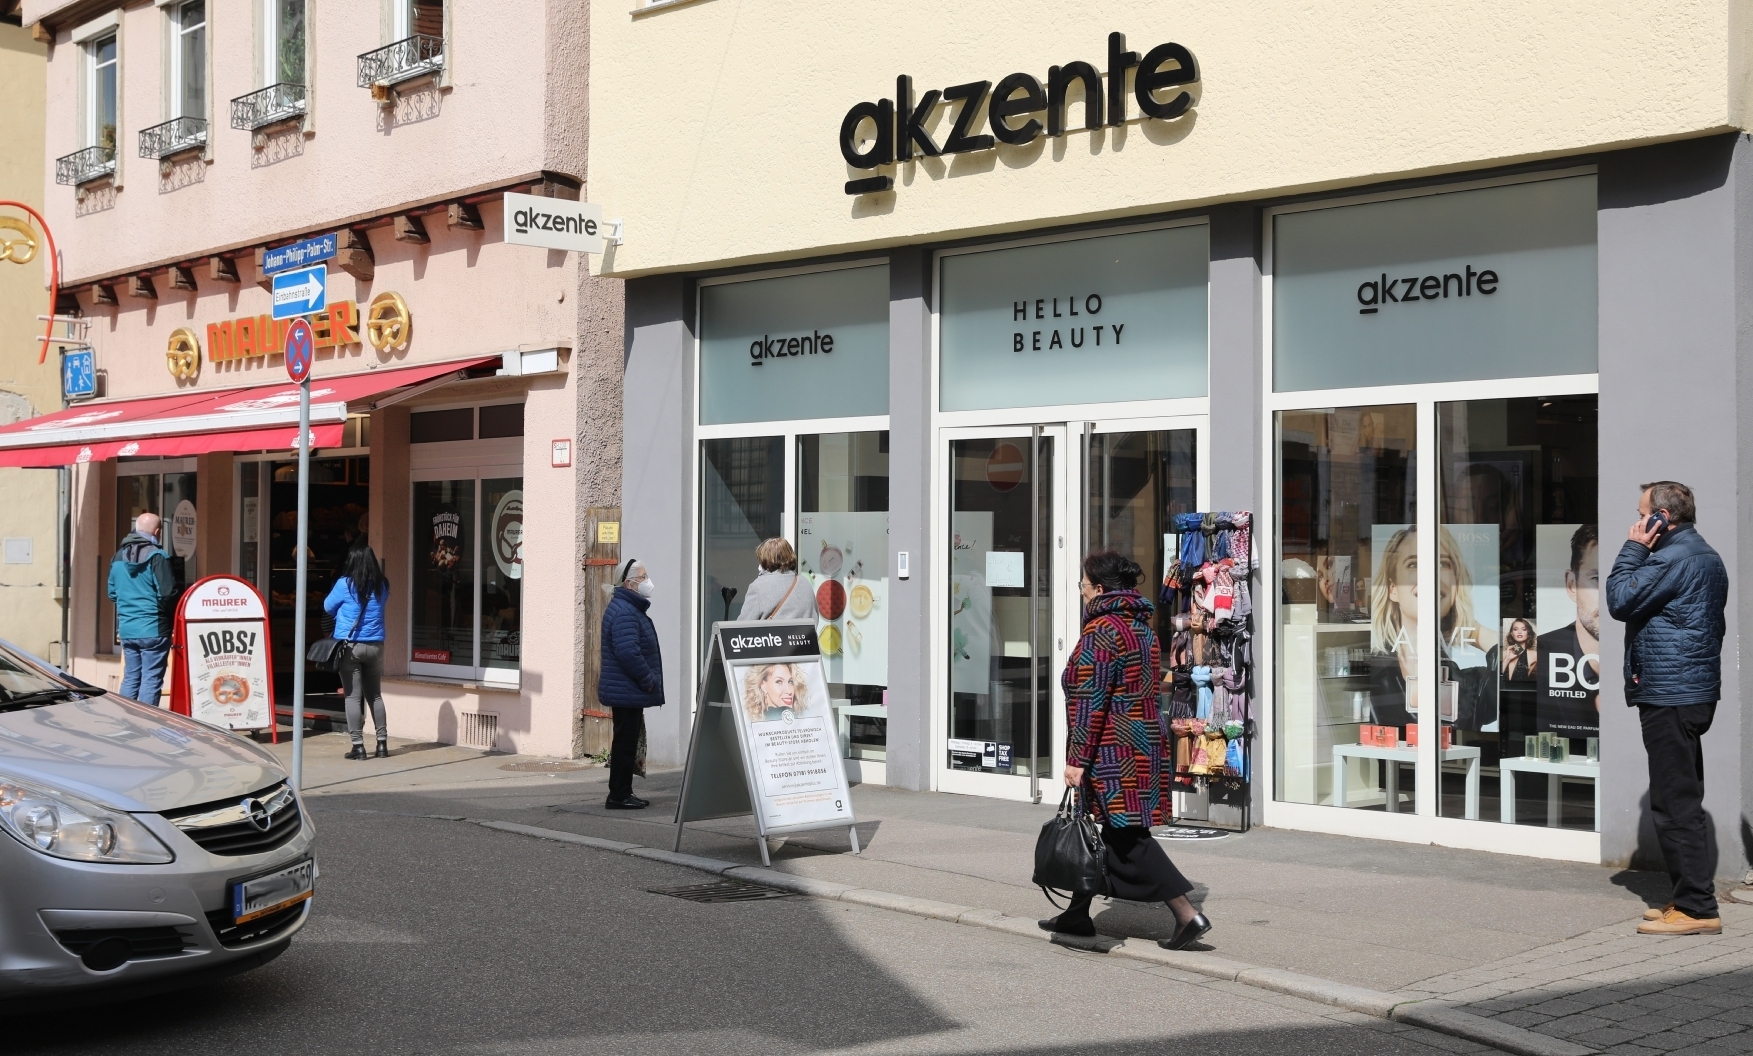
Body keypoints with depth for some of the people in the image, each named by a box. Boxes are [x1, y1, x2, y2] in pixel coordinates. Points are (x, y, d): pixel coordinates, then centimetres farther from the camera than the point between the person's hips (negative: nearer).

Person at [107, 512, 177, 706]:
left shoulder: (119, 556, 10)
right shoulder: (156, 556, -12)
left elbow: (112, 593, 15)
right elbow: (167, 593, -16)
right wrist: (171, 617, 2)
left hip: (126, 629, 7)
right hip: (153, 629, -7)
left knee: (130, 678, 14)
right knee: (151, 680, -2)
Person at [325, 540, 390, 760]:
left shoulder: (345, 584, -9)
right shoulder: (382, 585, 1)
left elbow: (328, 607, 4)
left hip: (349, 645, -4)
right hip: (375, 646, 4)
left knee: (353, 696, 0)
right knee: (375, 695, 14)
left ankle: (358, 746, -2)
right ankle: (382, 742, 13)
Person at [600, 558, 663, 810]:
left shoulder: (631, 608, 17)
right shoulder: (624, 613, -19)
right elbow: (628, 653, -28)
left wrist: (648, 680, 17)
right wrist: (648, 680, -19)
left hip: (627, 692, 11)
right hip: (627, 692, -11)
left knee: (627, 742, 14)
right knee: (625, 742, -5)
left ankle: (623, 793, 21)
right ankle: (618, 796, 0)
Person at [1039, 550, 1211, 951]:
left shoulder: (1101, 631, -15)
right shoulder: (1144, 629, 13)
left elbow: (1090, 702, -19)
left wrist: (1077, 758, -17)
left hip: (1111, 751, -10)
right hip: (1144, 746, 10)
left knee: (1127, 838, -8)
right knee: (1112, 831, 16)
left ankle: (1187, 914, -13)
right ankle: (1078, 914, 24)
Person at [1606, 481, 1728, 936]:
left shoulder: (1674, 558, -17)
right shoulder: (1706, 556, 17)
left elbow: (1620, 601, -15)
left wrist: (1633, 549, -7)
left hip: (1669, 694, -11)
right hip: (1694, 690, 11)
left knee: (1675, 803, -9)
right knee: (1684, 800, 15)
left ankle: (1697, 908, -9)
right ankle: (1690, 899, 21)